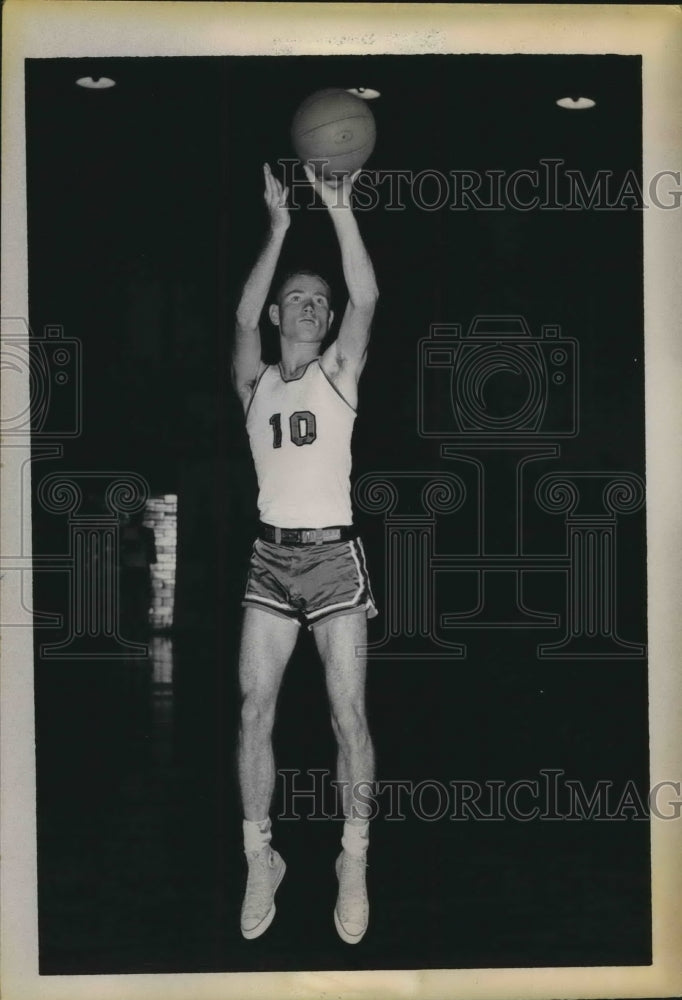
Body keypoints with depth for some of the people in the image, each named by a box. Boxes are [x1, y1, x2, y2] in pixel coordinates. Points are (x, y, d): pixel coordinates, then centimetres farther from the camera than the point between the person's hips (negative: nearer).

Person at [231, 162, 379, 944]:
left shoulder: (339, 372, 5)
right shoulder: (254, 381, 8)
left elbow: (365, 300, -11)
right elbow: (244, 315, -10)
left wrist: (340, 211, -18)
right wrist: (279, 227, -16)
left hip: (334, 555, -2)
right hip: (271, 557, 2)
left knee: (348, 714, -4)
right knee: (254, 709, -2)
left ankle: (354, 863, 5)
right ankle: (261, 860, 8)